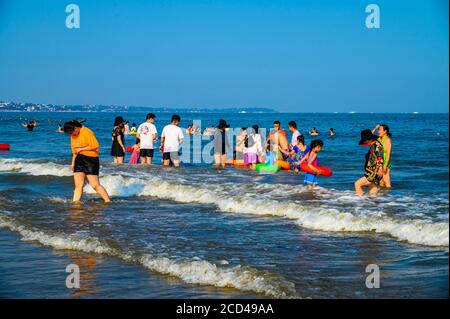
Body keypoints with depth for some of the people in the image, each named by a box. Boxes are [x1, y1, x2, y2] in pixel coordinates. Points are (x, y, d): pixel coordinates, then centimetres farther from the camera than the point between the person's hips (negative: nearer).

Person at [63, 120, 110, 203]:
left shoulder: (86, 132, -14)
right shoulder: (73, 136, 11)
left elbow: (96, 146, -18)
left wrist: (81, 149, -14)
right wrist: (73, 163, 16)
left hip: (91, 159, -7)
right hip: (79, 159, 7)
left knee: (95, 185, -9)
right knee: (78, 185, 3)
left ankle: (108, 201, 0)